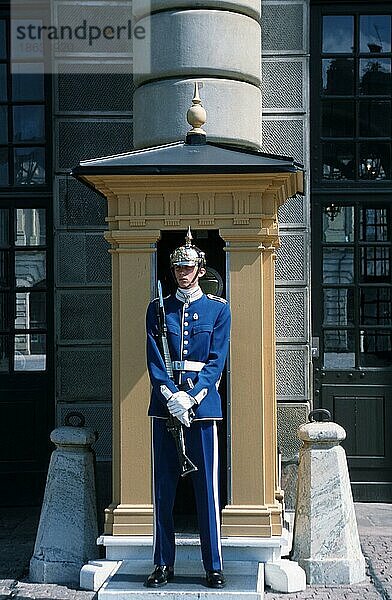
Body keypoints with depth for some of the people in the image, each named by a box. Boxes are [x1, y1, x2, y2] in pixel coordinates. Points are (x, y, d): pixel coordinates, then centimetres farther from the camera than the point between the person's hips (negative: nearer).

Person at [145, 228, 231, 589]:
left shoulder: (218, 309, 6)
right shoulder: (158, 309, 10)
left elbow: (217, 360, -2)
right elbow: (154, 360, 2)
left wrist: (191, 397, -15)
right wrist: (171, 397, -13)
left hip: (203, 403, -2)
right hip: (165, 405, 2)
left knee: (207, 487, 0)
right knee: (163, 487, 4)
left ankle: (214, 566, 8)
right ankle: (163, 565, 13)